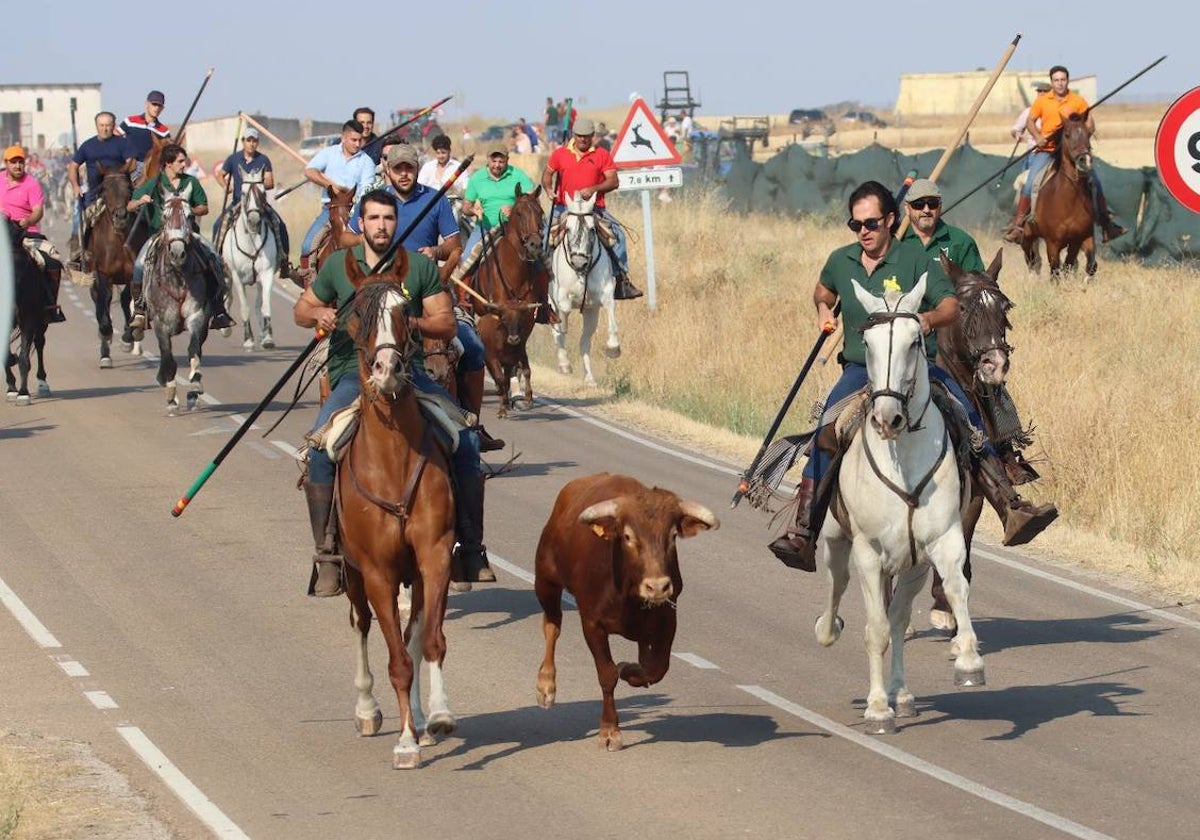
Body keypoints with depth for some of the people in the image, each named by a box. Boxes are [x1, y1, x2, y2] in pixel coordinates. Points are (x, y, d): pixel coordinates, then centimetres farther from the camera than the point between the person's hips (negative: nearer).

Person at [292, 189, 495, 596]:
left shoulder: (421, 266, 8)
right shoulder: (339, 266, 10)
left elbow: (446, 324, 7)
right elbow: (302, 310, 20)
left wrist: (414, 322, -14)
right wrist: (318, 314, -4)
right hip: (352, 374, -1)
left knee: (465, 438, -17)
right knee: (320, 447, -27)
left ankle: (471, 548, -3)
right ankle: (326, 557, -19)